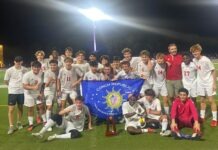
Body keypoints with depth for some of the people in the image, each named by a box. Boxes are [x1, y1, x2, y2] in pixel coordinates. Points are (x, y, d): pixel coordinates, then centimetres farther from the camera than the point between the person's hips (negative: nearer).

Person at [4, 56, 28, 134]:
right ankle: (11, 126, 4)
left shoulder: (25, 70, -5)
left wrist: (21, 85, 2)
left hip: (22, 91, 2)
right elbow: (6, 81, 1)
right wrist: (13, 86, 8)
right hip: (12, 92, -2)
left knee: (20, 108, 15)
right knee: (11, 109, -5)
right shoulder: (9, 70, -11)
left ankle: (19, 123, 33)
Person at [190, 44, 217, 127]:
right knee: (202, 100, 13)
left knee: (211, 100, -2)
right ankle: (202, 117, 24)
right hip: (200, 82, 5)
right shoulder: (194, 60, -4)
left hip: (209, 82, -5)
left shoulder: (206, 60, -19)